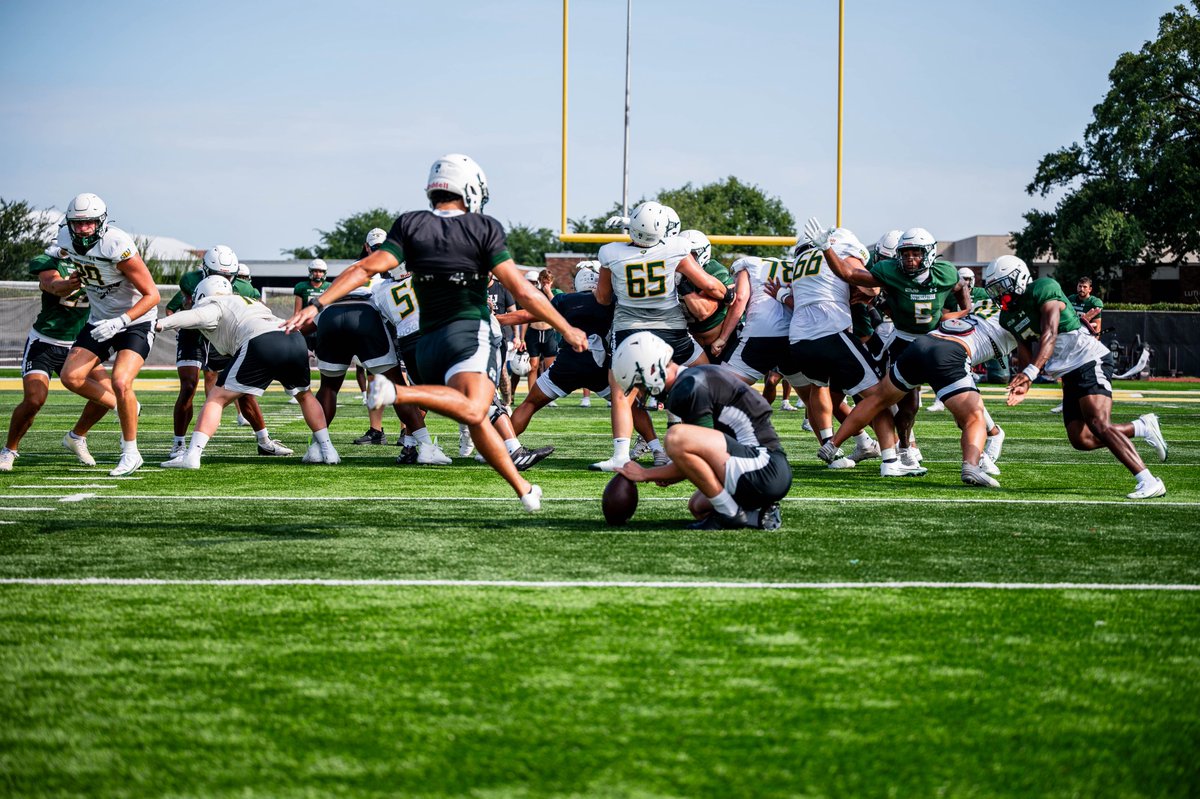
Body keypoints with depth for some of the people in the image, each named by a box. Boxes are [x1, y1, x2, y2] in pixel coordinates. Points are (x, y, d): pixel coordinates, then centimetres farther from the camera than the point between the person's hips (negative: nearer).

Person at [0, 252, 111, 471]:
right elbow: (55, 286, -35)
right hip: (43, 344, -5)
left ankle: (76, 437, 18)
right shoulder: (49, 261, -14)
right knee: (34, 399, -21)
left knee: (107, 393, -8)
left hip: (77, 345, 5)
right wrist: (69, 285, -58)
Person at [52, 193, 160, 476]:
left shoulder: (118, 246, -28)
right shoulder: (67, 238, -7)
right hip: (100, 320, 7)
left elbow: (152, 295, -24)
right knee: (71, 377, -7)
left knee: (120, 382, -23)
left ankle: (131, 453, -7)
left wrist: (120, 322, -31)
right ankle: (123, 407, 15)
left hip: (136, 320, -7)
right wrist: (61, 252, 4)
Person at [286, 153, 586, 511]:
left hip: (428, 341, 6)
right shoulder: (484, 229, 1)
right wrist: (566, 329, 7)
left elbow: (366, 269, -3)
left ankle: (523, 489, 17)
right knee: (473, 411, -30)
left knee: (477, 420, 18)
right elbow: (523, 292, -2)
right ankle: (398, 393, -46)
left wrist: (317, 305, -1)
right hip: (470, 332, -6)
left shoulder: (410, 226, 9)